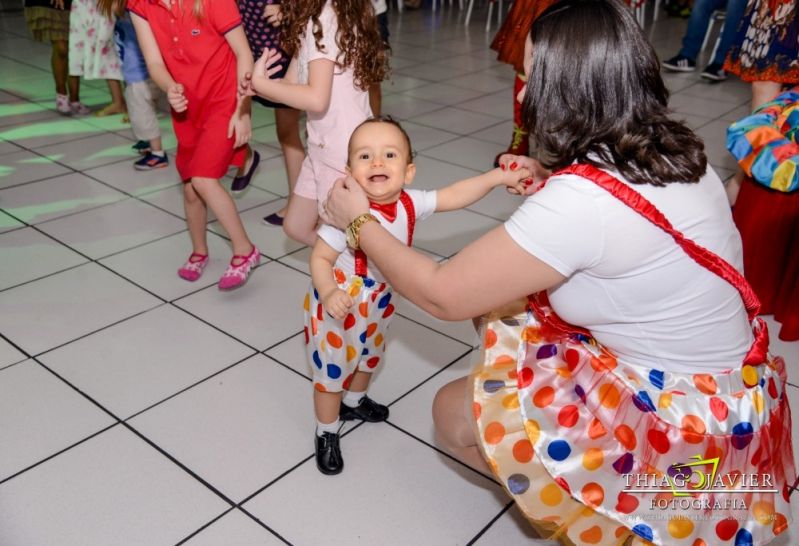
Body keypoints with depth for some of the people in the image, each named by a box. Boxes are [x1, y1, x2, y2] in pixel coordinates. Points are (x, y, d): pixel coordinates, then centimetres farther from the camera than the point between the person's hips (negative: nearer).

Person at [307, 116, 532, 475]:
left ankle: (354, 401, 60)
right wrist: (329, 293, -42)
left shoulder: (409, 204, -17)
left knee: (369, 357, 30)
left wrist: (499, 176, -16)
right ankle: (327, 432, 34)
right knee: (332, 370, 9)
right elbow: (320, 258, -26)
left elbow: (454, 196, -9)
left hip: (376, 304, 7)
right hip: (338, 306, -7)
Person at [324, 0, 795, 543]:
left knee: (455, 412, 3)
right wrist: (545, 180, 12)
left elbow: (443, 294, -19)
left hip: (683, 424, -8)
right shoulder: (672, 152, -5)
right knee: (499, 306, 15)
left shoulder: (578, 201, -30)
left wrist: (360, 221, -6)